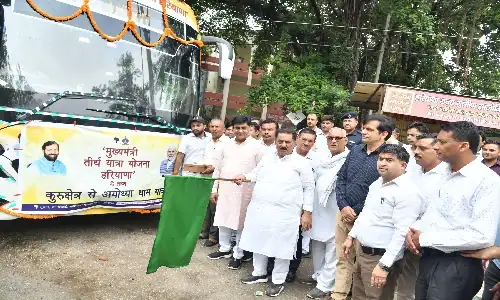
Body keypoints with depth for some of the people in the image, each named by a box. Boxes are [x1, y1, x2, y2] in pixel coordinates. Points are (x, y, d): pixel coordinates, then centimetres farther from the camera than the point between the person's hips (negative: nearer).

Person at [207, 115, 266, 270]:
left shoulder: (257, 147, -6)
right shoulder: (226, 145, 7)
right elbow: (218, 168, 11)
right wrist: (214, 189, 8)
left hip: (245, 191, -4)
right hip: (225, 189, 5)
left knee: (241, 223, 5)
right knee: (223, 220, 14)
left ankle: (238, 254, 20)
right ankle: (224, 248, 33)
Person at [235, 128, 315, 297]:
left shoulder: (301, 163, -3)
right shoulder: (266, 159, 11)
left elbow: (309, 188, -3)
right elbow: (255, 175, 24)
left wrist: (307, 212, -7)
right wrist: (244, 177, 3)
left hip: (284, 213, -5)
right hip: (259, 209, 5)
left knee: (281, 247, 3)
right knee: (259, 242, 16)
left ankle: (278, 281, 20)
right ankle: (259, 273, 35)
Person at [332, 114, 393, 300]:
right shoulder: (355, 150, 7)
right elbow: (341, 178, 9)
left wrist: (357, 212, -11)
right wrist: (343, 206, -4)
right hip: (344, 213, 5)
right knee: (342, 258, 14)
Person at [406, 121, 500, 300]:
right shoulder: (443, 173, 9)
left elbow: (482, 236, -24)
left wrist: (425, 239, -19)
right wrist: (414, 229, -3)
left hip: (457, 266, -7)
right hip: (428, 258, 8)